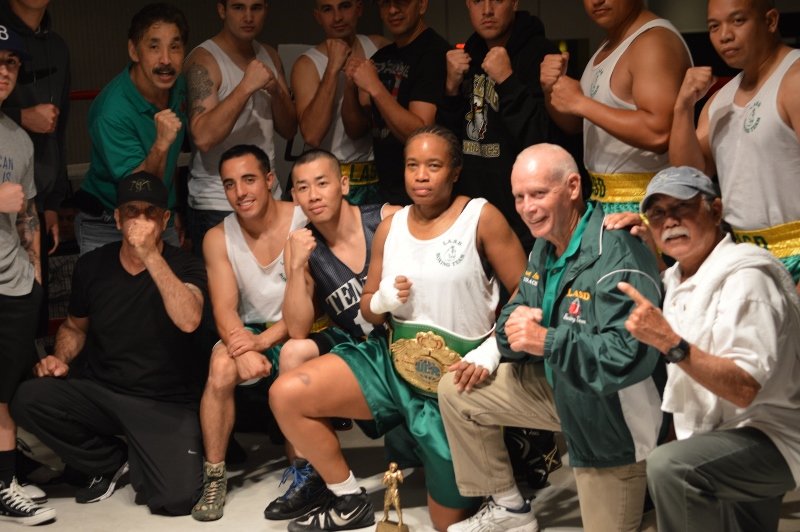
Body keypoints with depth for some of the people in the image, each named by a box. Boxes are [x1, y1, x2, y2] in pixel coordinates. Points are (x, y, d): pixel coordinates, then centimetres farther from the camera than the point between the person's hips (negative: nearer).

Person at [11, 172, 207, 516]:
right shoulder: (92, 266, 3)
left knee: (176, 497, -26)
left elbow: (188, 320, -28)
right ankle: (111, 460, 3)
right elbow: (75, 326, 19)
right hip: (99, 393, 4)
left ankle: (138, 457, 13)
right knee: (28, 399, -24)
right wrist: (60, 358, -3)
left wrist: (151, 256, -30)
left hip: (165, 403, -3)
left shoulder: (184, 266, -7)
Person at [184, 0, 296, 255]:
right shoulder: (204, 60, -11)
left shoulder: (269, 56, 10)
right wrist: (246, 87, -26)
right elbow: (203, 137, -23)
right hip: (217, 207, -6)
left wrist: (276, 92, -8)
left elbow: (288, 130, 11)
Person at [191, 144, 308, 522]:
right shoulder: (219, 238, -2)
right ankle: (215, 476, -15)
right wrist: (243, 350, -31)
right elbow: (224, 310, -9)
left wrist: (265, 340, -31)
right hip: (253, 334, 3)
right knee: (222, 363, -30)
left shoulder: (305, 222, -12)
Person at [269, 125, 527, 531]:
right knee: (286, 395, -12)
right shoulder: (390, 227, 5)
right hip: (392, 361, 5)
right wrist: (382, 301, -11)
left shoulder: (481, 218, -10)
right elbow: (368, 308, 13)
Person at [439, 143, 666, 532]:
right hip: (560, 388, 8)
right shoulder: (545, 245, 2)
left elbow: (631, 356, -37)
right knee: (456, 391, 8)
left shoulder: (617, 256, -30)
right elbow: (517, 310, 11)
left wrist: (547, 341, -34)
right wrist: (515, 326, -15)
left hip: (612, 419, -8)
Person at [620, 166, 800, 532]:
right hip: (721, 443, 10)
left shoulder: (744, 276, -20)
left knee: (670, 466, -32)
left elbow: (746, 389, -28)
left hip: (769, 440, -10)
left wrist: (671, 344, -36)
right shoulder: (677, 278, 7)